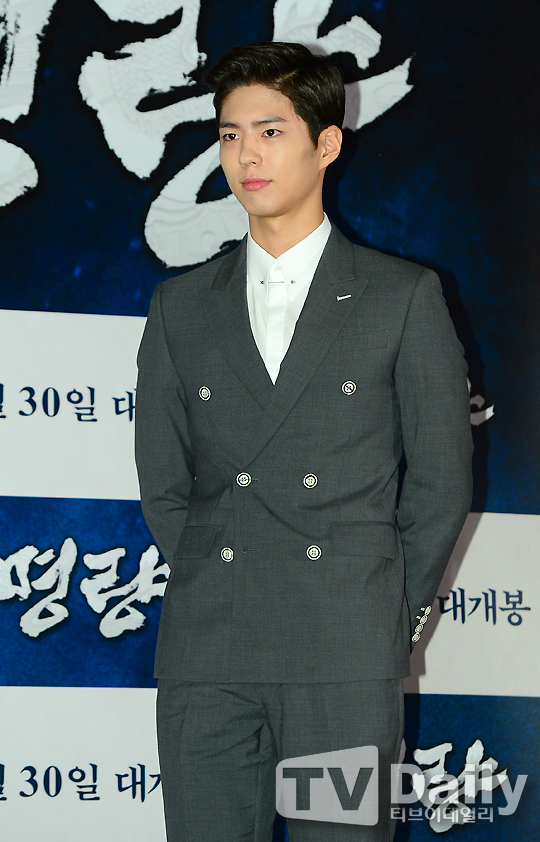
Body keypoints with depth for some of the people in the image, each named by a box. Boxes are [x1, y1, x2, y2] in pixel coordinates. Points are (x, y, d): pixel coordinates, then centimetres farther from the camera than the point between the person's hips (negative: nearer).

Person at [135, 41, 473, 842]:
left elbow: (442, 479, 6)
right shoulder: (182, 307, 14)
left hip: (346, 663, -2)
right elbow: (162, 483, 16)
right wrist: (218, 597, 8)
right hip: (206, 660, 3)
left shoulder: (404, 296, 6)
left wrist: (393, 616, 4)